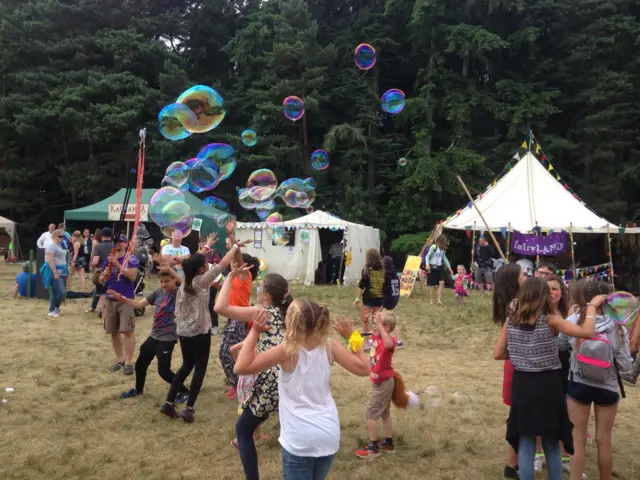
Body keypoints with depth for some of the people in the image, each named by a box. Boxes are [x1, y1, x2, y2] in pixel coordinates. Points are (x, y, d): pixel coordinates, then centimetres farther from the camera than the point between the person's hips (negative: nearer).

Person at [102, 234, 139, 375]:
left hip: (126, 300, -5)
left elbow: (133, 276, -20)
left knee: (127, 331, -7)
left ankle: (129, 362, -2)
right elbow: (101, 280, 12)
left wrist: (118, 265, -26)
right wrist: (105, 274, -11)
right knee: (113, 332, 10)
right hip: (110, 299, 5)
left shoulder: (131, 259, -5)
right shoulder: (109, 259, 9)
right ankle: (119, 360, 22)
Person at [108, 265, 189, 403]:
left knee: (163, 370, -7)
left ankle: (184, 391, 13)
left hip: (167, 338, -7)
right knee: (140, 363, 18)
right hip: (154, 336, 7)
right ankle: (138, 389, 45)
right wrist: (120, 298, -1)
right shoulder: (159, 292, 4)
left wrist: (171, 270, -44)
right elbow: (139, 304, 8)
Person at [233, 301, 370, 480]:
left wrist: (255, 332, -12)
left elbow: (242, 367, -18)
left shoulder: (287, 350, -16)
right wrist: (351, 336, 7)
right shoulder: (329, 346, -5)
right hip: (329, 434, 5)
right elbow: (364, 369, 3)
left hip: (300, 439, -5)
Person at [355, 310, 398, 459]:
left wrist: (379, 324, -52)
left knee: (371, 413, -2)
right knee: (384, 413, 20)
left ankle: (373, 447, 9)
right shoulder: (376, 337, -2)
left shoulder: (390, 340, -26)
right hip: (381, 382, 9)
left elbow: (388, 344, -52)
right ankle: (389, 443, 34)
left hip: (383, 383, -9)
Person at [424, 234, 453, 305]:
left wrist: (449, 268, 21)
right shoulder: (433, 247, -8)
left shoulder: (443, 249, 11)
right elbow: (427, 256, -10)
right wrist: (427, 264, -27)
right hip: (432, 267, -5)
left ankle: (439, 300, -9)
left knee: (442, 283, -11)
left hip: (440, 267, 5)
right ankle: (431, 301, 10)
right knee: (432, 285, 0)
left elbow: (444, 258, 21)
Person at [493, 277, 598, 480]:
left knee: (525, 444, 14)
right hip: (547, 385, -2)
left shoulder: (510, 322, -2)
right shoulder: (550, 320, -13)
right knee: (551, 444, 18)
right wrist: (592, 306, -8)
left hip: (522, 385, 2)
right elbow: (586, 332, -21)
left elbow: (498, 354, 0)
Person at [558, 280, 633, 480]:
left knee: (578, 439, 10)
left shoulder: (573, 322, -13)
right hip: (607, 388, 0)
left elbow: (559, 346, 6)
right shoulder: (617, 327, -15)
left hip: (578, 386, 0)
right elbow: (625, 364, -9)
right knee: (604, 440, 16)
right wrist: (631, 354, 12)